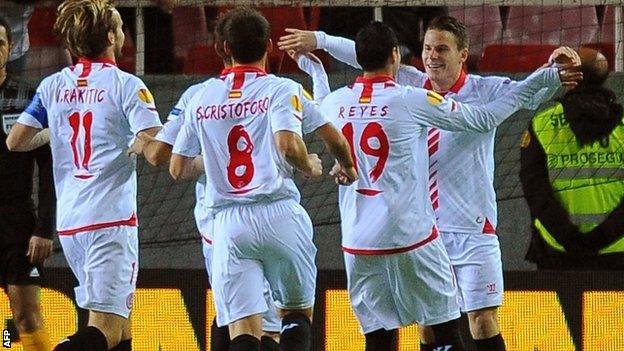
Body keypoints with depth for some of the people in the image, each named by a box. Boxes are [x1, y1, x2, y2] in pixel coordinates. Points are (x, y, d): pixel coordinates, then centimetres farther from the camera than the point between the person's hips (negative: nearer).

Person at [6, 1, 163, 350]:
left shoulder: (53, 86, 8)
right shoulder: (126, 85, -6)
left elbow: (15, 142, 10)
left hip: (68, 221, 6)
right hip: (112, 217, -6)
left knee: (120, 319, 19)